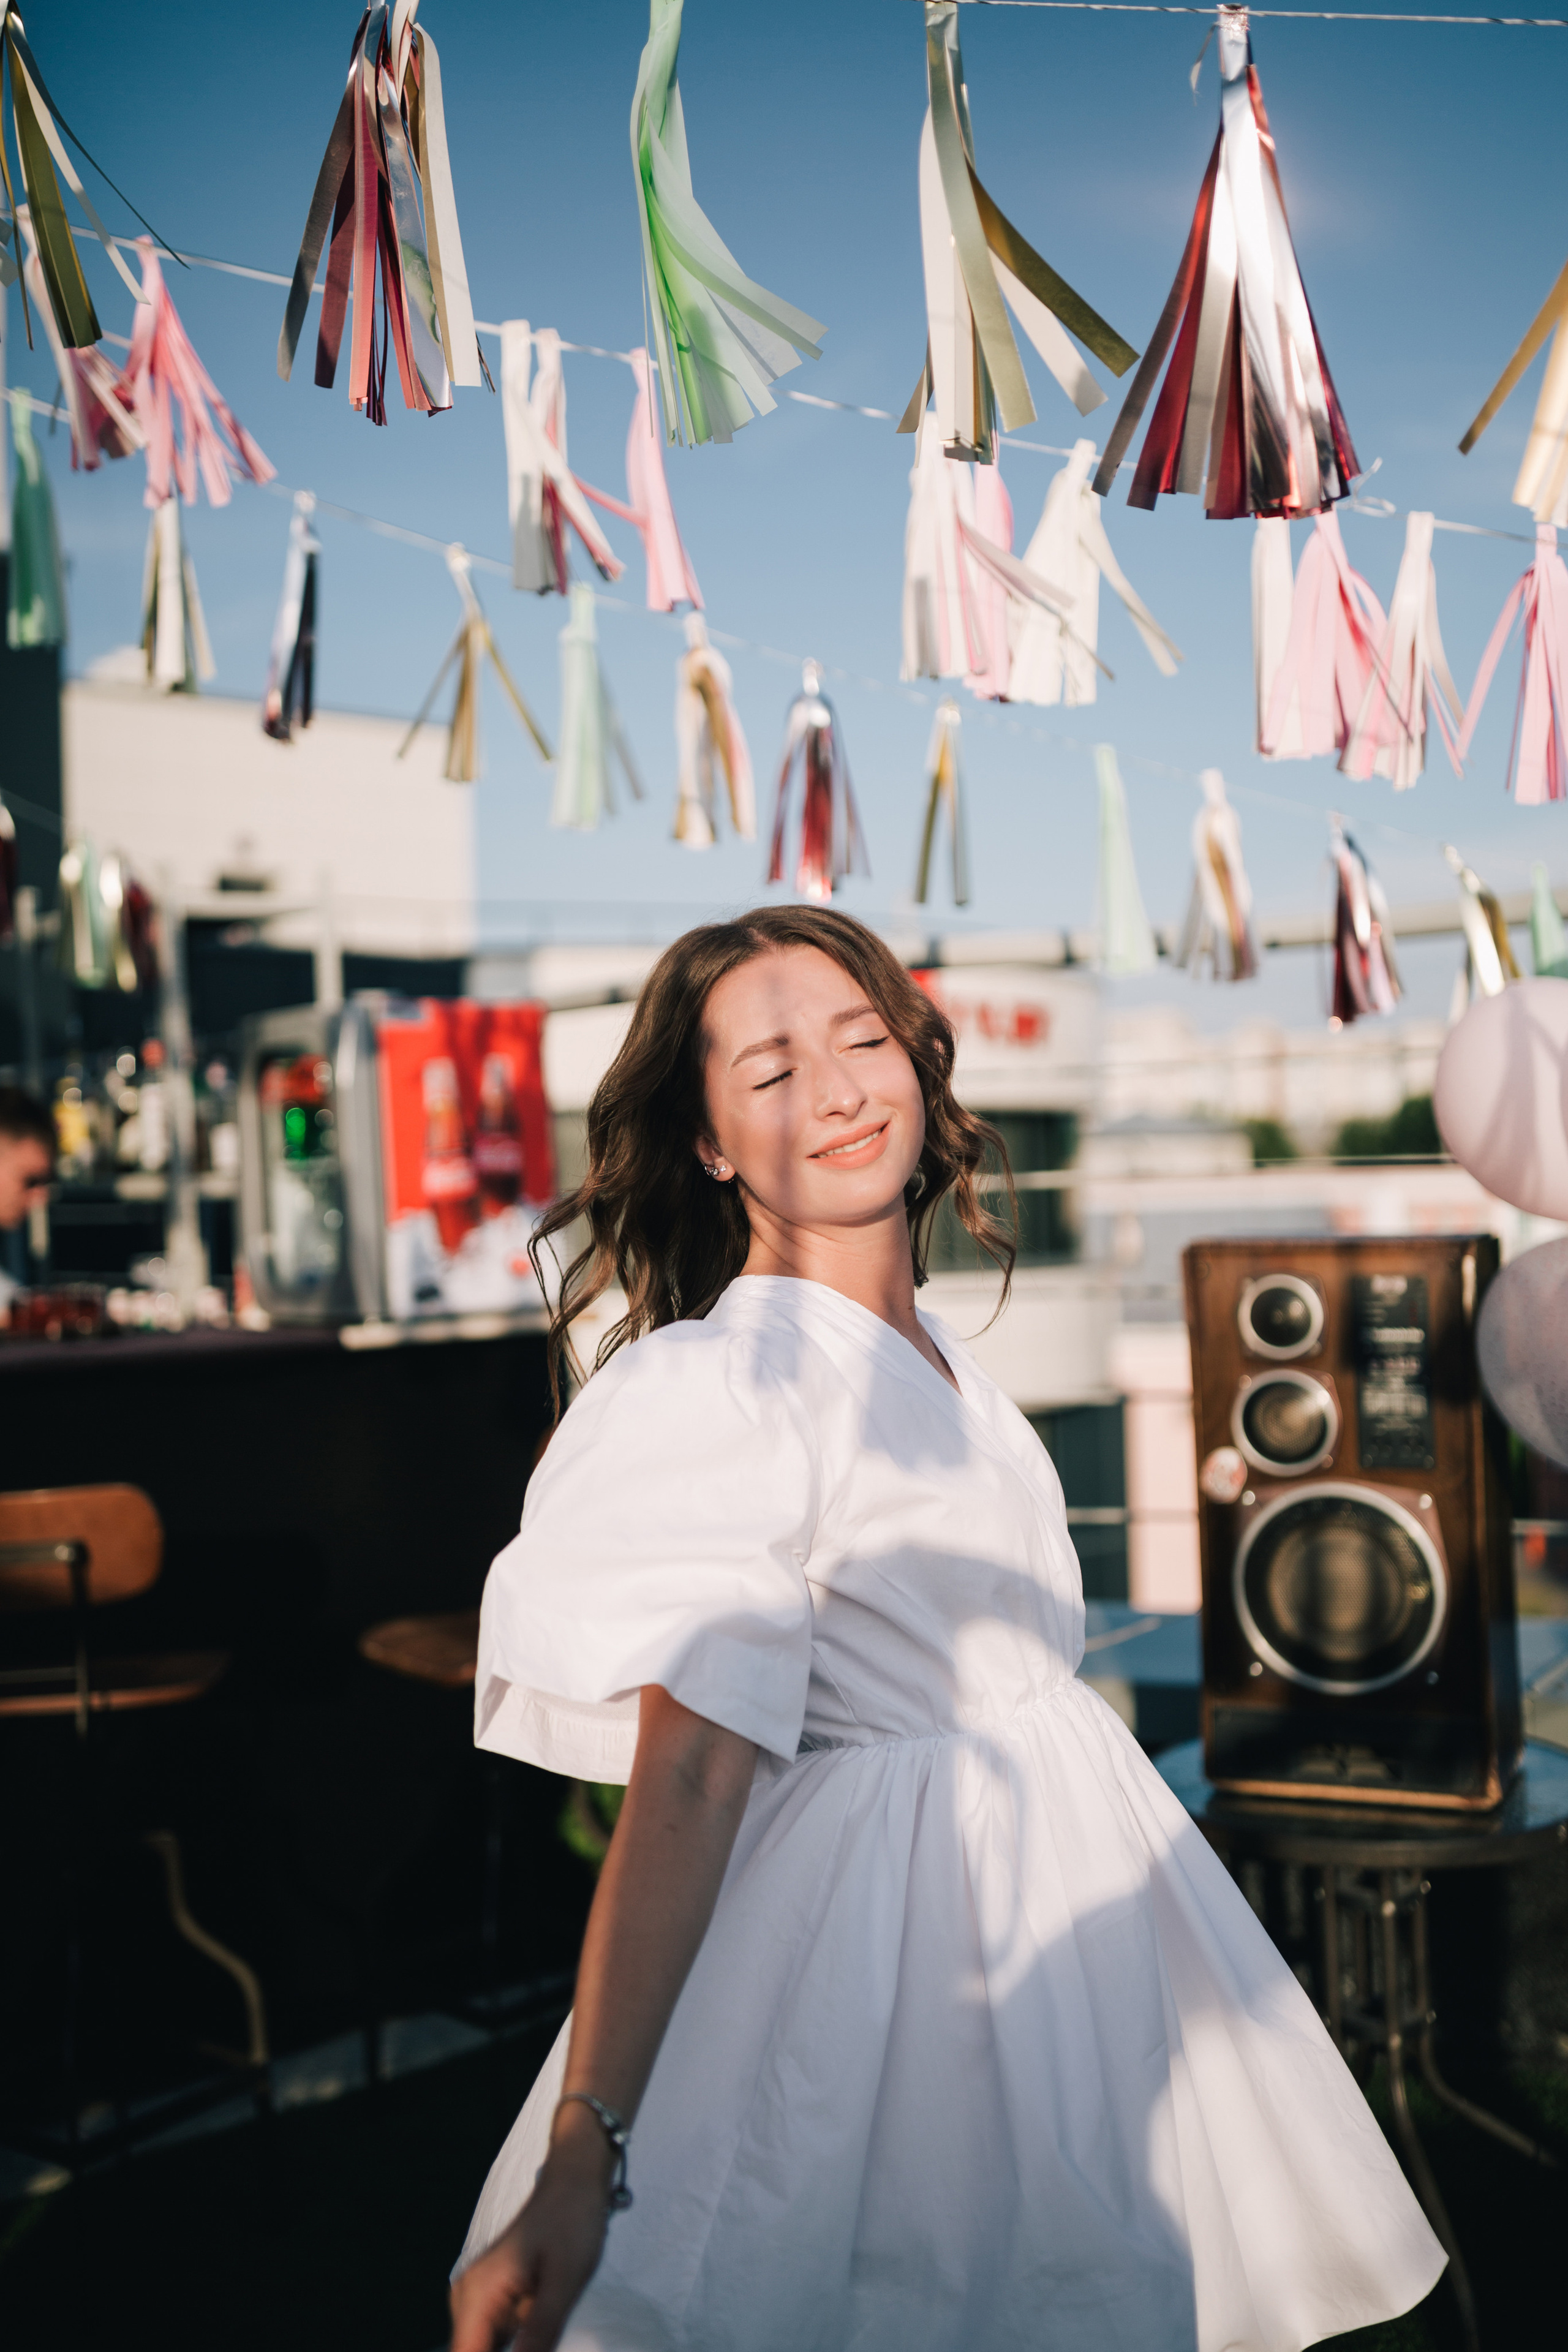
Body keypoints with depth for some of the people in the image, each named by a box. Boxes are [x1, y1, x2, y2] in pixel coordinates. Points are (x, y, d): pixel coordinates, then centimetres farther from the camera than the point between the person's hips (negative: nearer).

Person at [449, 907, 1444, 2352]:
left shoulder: (933, 1352, 7)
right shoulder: (717, 1388, -21)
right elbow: (686, 1780, -27)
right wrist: (580, 2158, -33)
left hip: (1062, 1888, 8)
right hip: (888, 1932, -8)